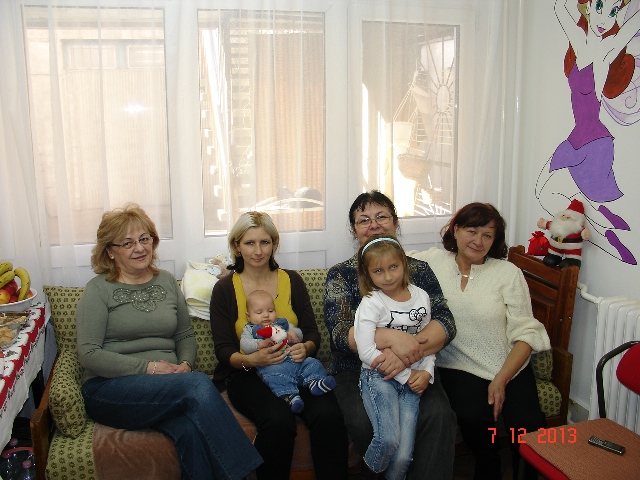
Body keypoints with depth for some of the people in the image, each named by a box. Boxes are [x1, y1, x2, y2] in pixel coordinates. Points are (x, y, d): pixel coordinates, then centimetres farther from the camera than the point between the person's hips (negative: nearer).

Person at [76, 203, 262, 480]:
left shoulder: (167, 282, 16)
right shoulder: (98, 290, 2)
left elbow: (186, 336, 21)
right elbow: (88, 354, -7)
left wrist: (185, 364, -2)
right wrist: (148, 367, -15)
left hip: (168, 388, 4)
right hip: (110, 389, -3)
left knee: (191, 429, -34)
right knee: (198, 384, -32)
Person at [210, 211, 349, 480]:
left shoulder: (292, 281, 11)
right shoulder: (224, 289, 5)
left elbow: (312, 332, 9)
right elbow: (223, 349, 0)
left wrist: (306, 348, -15)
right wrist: (251, 359, -22)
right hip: (246, 375, -2)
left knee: (328, 416, -30)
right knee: (279, 420, -33)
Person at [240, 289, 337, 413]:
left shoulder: (282, 323, 29)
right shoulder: (251, 329, 19)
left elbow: (299, 333, 27)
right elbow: (244, 344, 1)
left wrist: (293, 333, 1)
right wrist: (261, 343, -17)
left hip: (295, 359, 5)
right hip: (271, 364, -5)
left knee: (312, 363, -14)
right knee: (276, 374, -37)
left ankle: (314, 381, -35)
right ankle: (289, 395, -49)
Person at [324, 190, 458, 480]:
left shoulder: (418, 270, 8)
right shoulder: (340, 275, 4)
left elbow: (445, 323, -5)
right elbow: (340, 333, -10)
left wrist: (407, 352, -25)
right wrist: (392, 338, -27)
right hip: (355, 371, -1)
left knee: (439, 416, -27)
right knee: (363, 421, -29)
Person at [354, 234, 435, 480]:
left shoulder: (421, 297, 6)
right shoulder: (371, 303, -8)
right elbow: (366, 352, -15)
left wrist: (426, 372, -5)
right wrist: (405, 374, -12)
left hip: (412, 379, 4)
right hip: (378, 376, -4)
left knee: (403, 457, -9)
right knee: (389, 439, -25)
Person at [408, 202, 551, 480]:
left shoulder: (508, 273, 5)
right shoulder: (433, 261, 7)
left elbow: (525, 332, 2)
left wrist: (501, 379, -9)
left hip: (510, 366, 1)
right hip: (459, 367, -1)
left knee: (529, 426, -22)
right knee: (472, 418, -28)